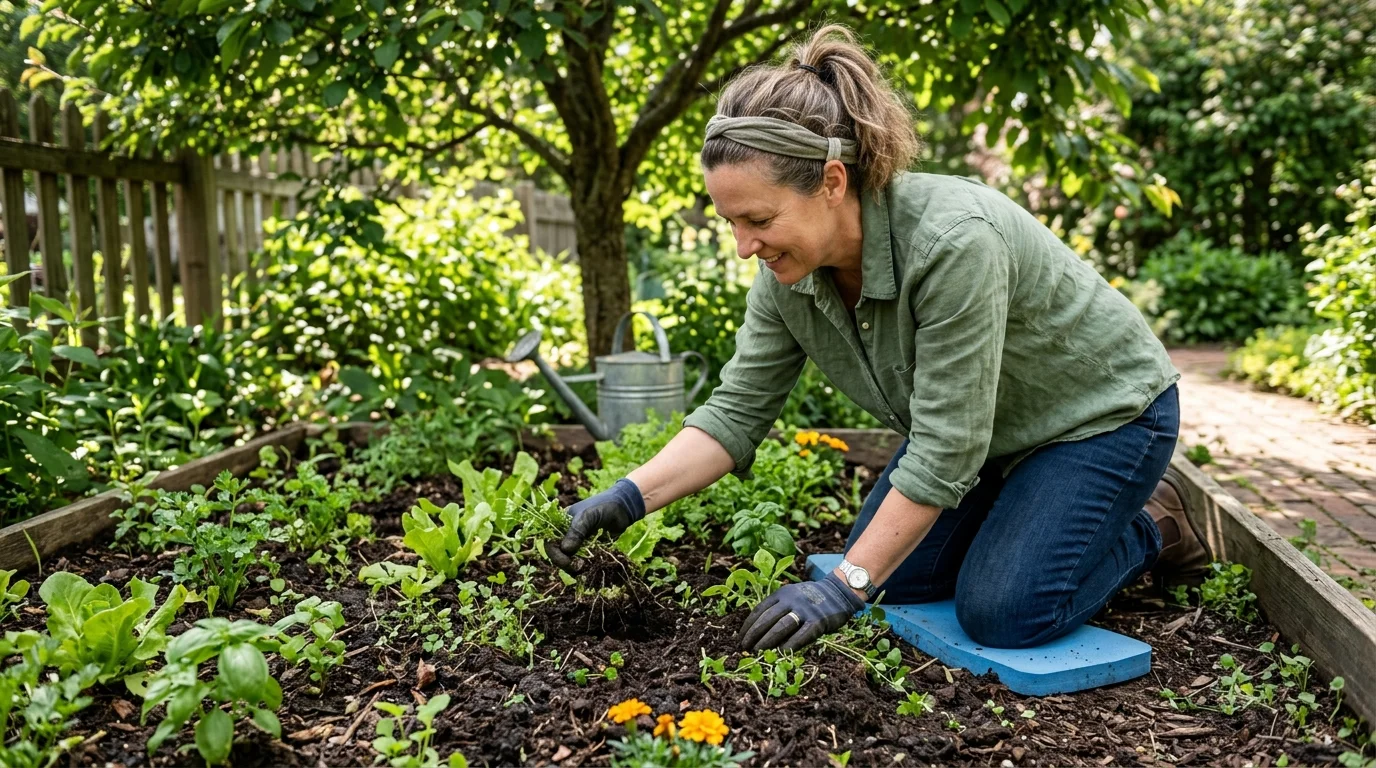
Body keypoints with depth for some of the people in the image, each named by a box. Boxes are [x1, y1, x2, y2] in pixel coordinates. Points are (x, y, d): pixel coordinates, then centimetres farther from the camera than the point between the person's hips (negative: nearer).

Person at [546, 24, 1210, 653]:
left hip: (1099, 412, -6)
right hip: (973, 430, 7)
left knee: (1000, 614, -16)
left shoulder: (953, 241, -40)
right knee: (895, 579, 2)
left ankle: (1148, 527, 10)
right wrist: (627, 499, -25)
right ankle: (1028, 511, 23)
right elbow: (736, 412, -12)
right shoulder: (789, 272, -17)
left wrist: (845, 587, -32)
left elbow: (944, 455, -36)